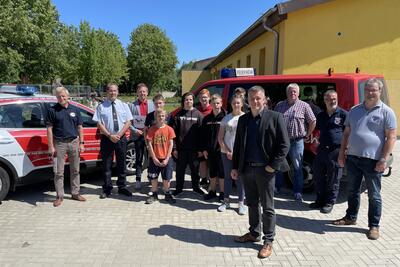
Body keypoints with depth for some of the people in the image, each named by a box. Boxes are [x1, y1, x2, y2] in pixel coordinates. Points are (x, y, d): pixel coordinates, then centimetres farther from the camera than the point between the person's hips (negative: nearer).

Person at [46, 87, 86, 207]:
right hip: (59, 144, -3)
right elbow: (49, 129, -2)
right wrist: (51, 146, -7)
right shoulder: (52, 110, 0)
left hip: (74, 142, 3)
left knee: (75, 170, 10)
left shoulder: (75, 109, 9)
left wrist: (81, 143, 4)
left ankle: (75, 193, 22)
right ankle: (59, 196, 14)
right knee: (58, 172, 3)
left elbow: (80, 127, 10)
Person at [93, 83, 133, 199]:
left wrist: (119, 135, -12)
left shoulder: (124, 106, 6)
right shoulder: (101, 107, 0)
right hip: (106, 138, -2)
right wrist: (110, 135, -14)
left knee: (122, 164, 10)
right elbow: (99, 124, -4)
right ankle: (107, 189, 17)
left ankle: (122, 187, 23)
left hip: (121, 138, 2)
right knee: (107, 165, 5)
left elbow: (128, 122, 1)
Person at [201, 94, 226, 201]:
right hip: (210, 150, 4)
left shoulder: (225, 117, -5)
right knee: (212, 172, 15)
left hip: (221, 149, -4)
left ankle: (222, 193, 18)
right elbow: (203, 135, 10)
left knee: (222, 172, 5)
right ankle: (212, 191, 27)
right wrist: (204, 149, 4)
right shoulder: (206, 119, 8)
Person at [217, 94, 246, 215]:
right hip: (226, 152, 2)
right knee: (227, 176, 11)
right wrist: (227, 151, -3)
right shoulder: (226, 118, 6)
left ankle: (241, 203, 14)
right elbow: (220, 137, 6)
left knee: (240, 177, 2)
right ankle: (226, 201, 22)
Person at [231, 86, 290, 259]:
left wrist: (273, 165, -13)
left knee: (267, 207, 5)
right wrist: (235, 167, 7)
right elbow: (238, 144, 12)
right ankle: (254, 233, 34)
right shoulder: (243, 119, 9)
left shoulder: (275, 117, -6)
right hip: (247, 168, 5)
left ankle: (268, 241, 19)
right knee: (252, 204, 17)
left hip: (265, 169, -5)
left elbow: (284, 144, -7)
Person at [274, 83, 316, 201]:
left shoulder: (304, 106, 1)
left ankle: (298, 192, 15)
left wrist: (307, 135, 1)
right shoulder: (279, 105, 9)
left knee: (297, 167, 5)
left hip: (297, 141, -3)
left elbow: (313, 122, 3)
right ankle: (277, 187, 28)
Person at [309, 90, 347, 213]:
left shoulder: (344, 114, -3)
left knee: (333, 179, 4)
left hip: (336, 151, -6)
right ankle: (320, 200, 26)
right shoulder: (320, 115, 14)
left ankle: (329, 202, 17)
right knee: (318, 176, 11)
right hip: (322, 149, 6)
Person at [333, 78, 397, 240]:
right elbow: (346, 133, 15)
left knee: (374, 195, 5)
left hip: (373, 160, -5)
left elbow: (391, 137, -6)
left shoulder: (386, 112, -2)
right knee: (352, 191, 17)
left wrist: (384, 159, -14)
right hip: (352, 158, 5)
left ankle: (374, 226, 18)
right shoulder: (355, 110, 12)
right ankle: (351, 217, 33)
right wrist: (342, 153, 10)